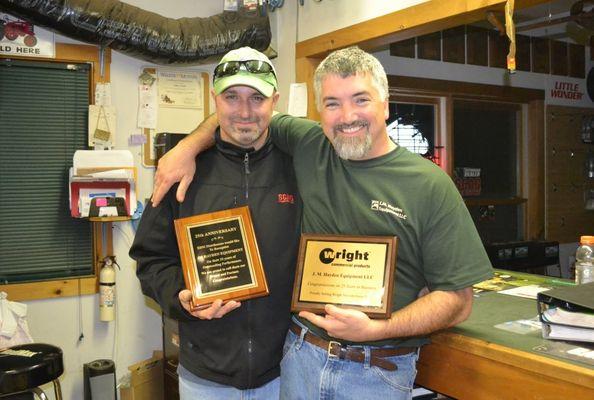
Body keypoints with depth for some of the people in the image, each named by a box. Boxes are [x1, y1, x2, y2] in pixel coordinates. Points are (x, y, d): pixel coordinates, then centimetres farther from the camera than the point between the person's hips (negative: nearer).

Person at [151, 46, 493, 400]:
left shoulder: (431, 186, -10)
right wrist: (190, 146, -3)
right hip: (300, 355, 3)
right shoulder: (309, 145, 0)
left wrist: (376, 329, -23)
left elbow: (458, 300, -10)